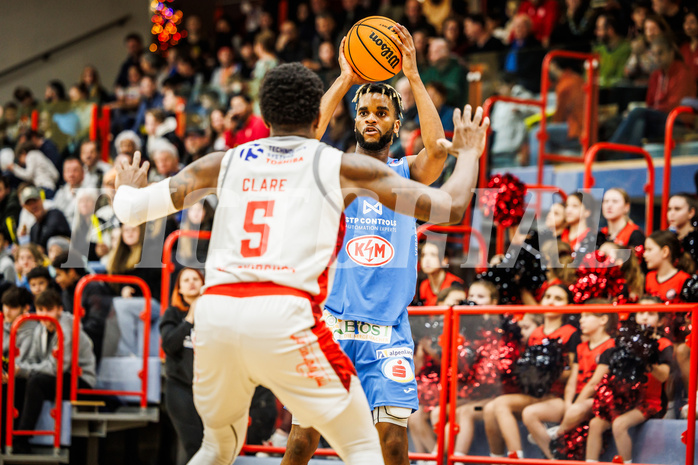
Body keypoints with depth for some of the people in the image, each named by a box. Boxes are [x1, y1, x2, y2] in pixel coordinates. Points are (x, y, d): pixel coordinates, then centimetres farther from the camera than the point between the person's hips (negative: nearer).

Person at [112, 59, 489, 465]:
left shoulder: (224, 164, 20)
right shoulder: (343, 167, 13)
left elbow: (131, 209, 22)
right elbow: (450, 207, 13)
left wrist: (126, 188, 47)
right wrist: (468, 153, 32)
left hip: (214, 311, 4)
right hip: (283, 314, -4)